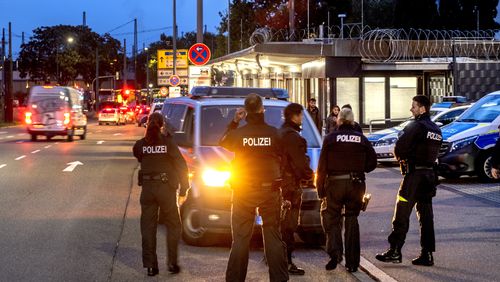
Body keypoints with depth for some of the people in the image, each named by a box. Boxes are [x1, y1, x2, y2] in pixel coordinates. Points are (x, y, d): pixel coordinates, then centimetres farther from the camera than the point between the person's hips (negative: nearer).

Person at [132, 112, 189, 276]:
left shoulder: (140, 144, 0)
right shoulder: (168, 142, -6)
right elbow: (181, 165, -7)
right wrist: (183, 190, -2)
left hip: (147, 189, 2)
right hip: (166, 188, -2)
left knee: (148, 227, 8)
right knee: (173, 226, 11)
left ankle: (150, 265, 6)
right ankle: (172, 263, 7)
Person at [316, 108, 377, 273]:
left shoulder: (330, 139, -3)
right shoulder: (362, 139, 5)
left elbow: (322, 166, -6)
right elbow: (372, 162, 5)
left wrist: (320, 189, -2)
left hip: (335, 184, -3)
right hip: (356, 184, 3)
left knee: (331, 218, 7)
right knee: (352, 221, 11)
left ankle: (335, 252, -13)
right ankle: (352, 262, 10)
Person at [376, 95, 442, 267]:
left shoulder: (416, 127, -13)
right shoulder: (436, 130, 14)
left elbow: (399, 148, -17)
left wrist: (401, 156, 6)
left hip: (414, 174, -8)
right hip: (429, 174, 8)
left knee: (402, 214, -3)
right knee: (426, 215, 8)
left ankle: (395, 251, -2)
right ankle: (427, 254, 7)